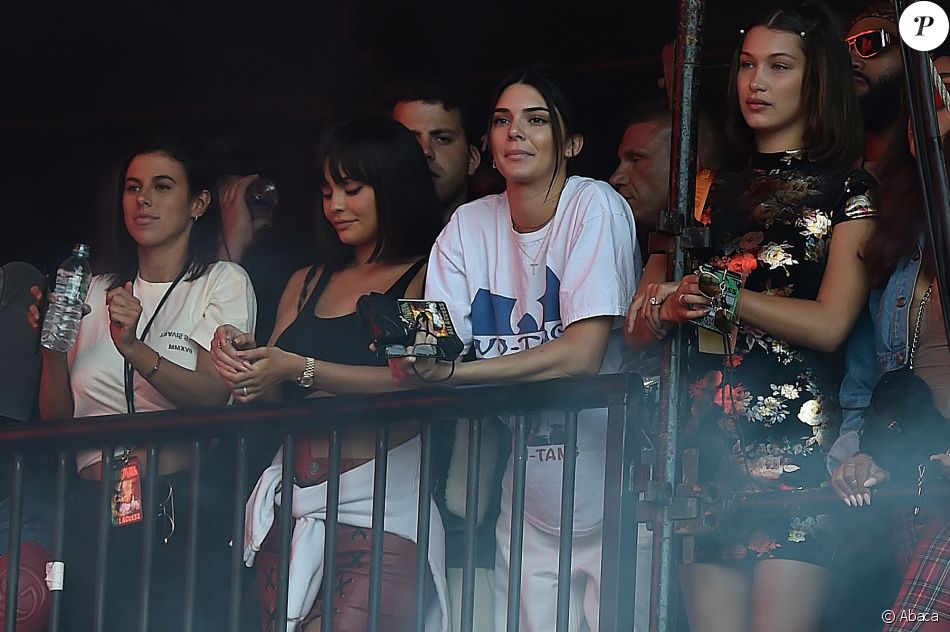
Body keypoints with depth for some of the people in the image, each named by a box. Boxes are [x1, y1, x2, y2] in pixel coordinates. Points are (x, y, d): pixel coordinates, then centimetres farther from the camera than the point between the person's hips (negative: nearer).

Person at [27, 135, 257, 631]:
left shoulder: (222, 282, 6)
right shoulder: (97, 292, 18)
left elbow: (215, 396, -11)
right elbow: (56, 417, 13)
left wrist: (136, 349, -25)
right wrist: (53, 345, -4)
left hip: (177, 510, -4)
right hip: (91, 509, 4)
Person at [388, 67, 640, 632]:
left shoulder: (594, 207, -10)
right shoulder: (470, 225, 4)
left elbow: (583, 353, -21)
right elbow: (441, 348, -3)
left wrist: (450, 371, -28)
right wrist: (414, 356, -28)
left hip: (608, 501, -4)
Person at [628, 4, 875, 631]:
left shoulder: (847, 189, 6)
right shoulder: (720, 191, 21)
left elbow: (829, 324, -5)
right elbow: (643, 326, 19)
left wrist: (718, 293, -5)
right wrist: (668, 310, -5)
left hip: (796, 438, -5)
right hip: (708, 436, 5)